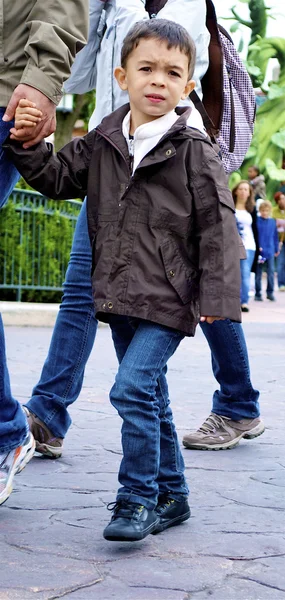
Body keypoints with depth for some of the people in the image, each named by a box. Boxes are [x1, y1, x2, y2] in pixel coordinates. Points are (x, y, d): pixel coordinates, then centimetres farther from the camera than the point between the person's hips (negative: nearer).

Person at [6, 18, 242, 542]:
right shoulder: (102, 144, 6)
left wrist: (216, 295, -13)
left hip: (168, 302, -6)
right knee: (150, 398, 14)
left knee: (132, 388, -17)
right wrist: (27, 145, -2)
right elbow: (56, 178, 15)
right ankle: (171, 495, 28)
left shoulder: (195, 153, -8)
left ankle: (138, 498, -5)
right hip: (118, 298, 6)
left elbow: (217, 227, -8)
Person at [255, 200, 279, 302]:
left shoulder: (273, 222, 6)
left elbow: (275, 236, 13)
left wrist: (277, 249, 16)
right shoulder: (256, 221, -5)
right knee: (258, 273, 6)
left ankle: (270, 293, 10)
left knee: (271, 272, 0)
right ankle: (258, 293, 14)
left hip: (270, 251, 2)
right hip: (259, 251, -2)